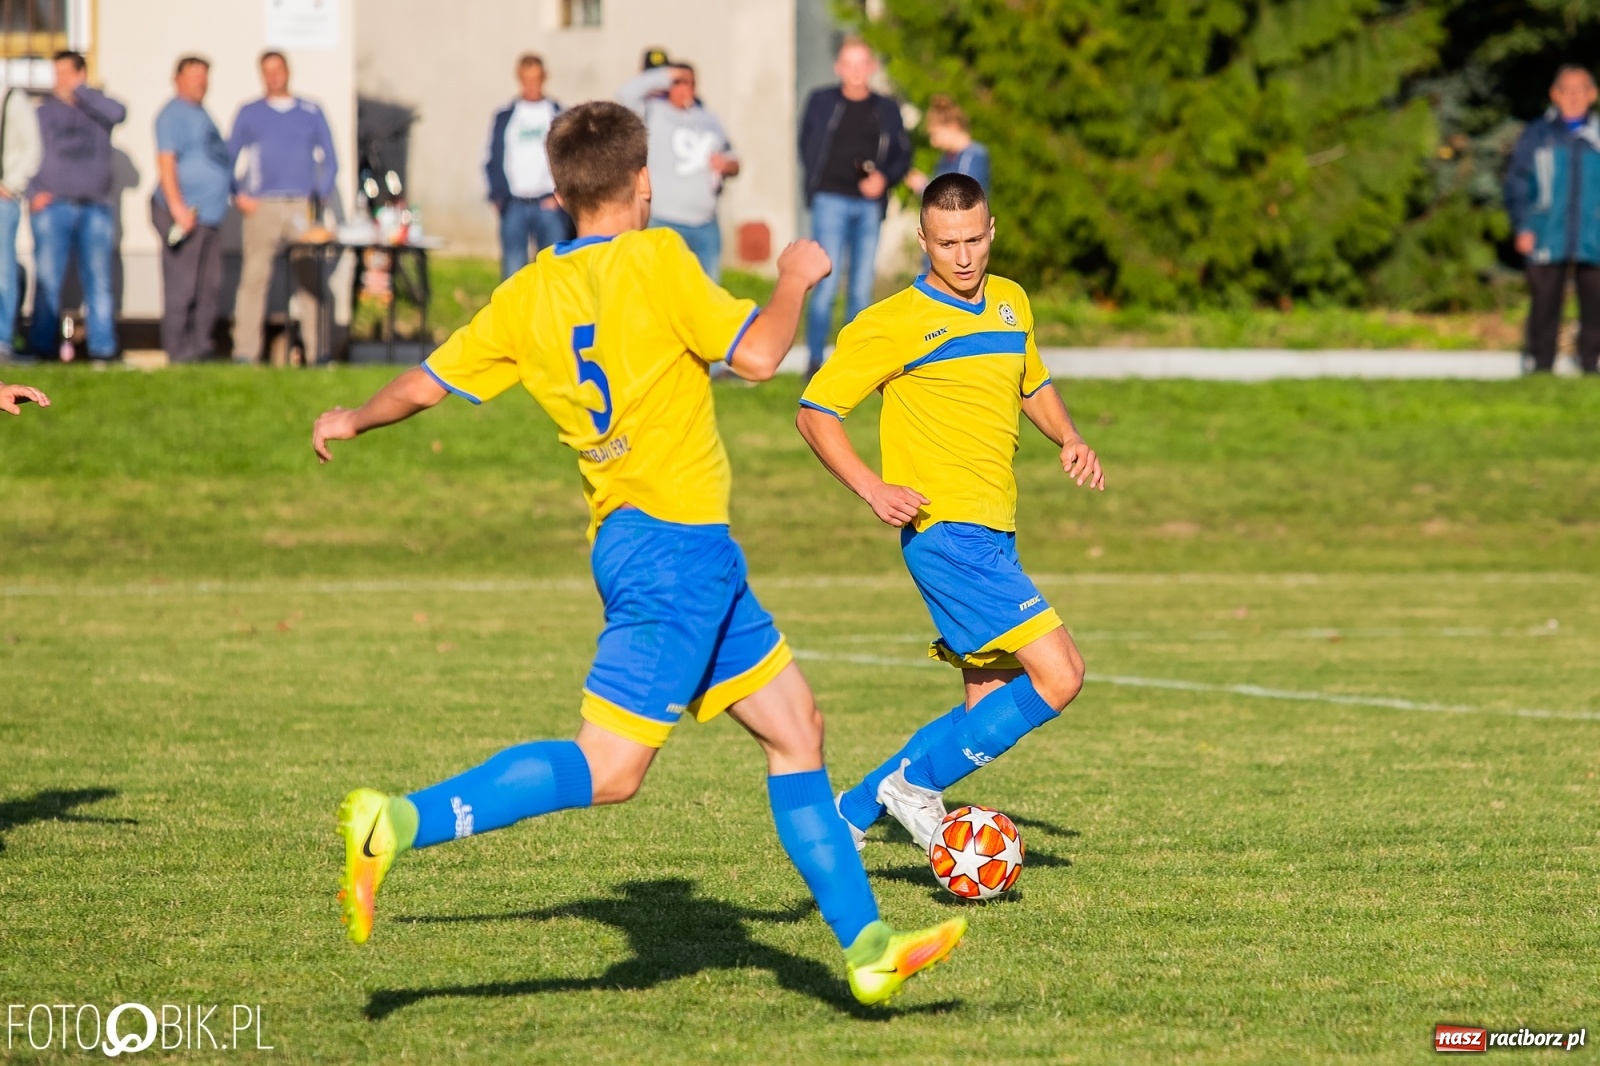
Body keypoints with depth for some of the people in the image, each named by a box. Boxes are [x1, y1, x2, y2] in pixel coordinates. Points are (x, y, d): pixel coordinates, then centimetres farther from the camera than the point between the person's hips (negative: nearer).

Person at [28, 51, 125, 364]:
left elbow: (117, 113, -13)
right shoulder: (44, 111, 11)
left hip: (94, 206, 0)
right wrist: (34, 192, -7)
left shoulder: (96, 107, 10)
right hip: (53, 206, 0)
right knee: (47, 280, -5)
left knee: (98, 279, 1)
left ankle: (102, 347, 3)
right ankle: (42, 346, -3)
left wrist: (79, 91, -11)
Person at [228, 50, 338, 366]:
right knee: (253, 278, -8)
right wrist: (239, 195, -2)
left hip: (304, 206, 1)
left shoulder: (311, 113, 14)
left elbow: (330, 161, 14)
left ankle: (314, 349, -1)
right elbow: (229, 159, 12)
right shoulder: (248, 114, 13)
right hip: (261, 207, -1)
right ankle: (245, 350, -7)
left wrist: (320, 196, 0)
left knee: (310, 279, -3)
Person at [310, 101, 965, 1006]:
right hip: (674, 542, -9)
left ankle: (867, 948, 16)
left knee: (797, 728, 14)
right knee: (608, 769, -12)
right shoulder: (653, 259, -11)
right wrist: (795, 282, 3)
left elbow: (424, 385, 13)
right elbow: (756, 356, -15)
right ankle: (399, 825, -18)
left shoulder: (529, 295, 8)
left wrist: (353, 422, 32)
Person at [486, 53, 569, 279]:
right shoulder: (504, 117, 9)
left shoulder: (558, 115, 7)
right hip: (514, 205, 0)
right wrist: (499, 197, -3)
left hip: (549, 204, 0)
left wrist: (560, 195, -5)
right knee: (512, 270, -2)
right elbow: (493, 161, 9)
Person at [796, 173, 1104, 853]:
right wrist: (871, 489, -19)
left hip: (995, 536, 8)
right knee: (1058, 675, -16)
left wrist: (1069, 439, 10)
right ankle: (915, 783, -6)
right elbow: (815, 413, -6)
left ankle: (853, 813, 17)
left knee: (990, 710, 8)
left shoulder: (1011, 304, 13)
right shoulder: (894, 324, -8)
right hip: (946, 533, -8)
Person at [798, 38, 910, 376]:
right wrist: (818, 182, -2)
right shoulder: (821, 102, 7)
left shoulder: (887, 110, 12)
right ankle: (815, 359, -6)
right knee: (827, 282, -11)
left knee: (862, 288, 2)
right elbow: (806, 146, 10)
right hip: (831, 199, -3)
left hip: (869, 205, 3)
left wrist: (884, 178, -8)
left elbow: (903, 156, 10)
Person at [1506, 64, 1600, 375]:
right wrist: (1523, 228, -4)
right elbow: (1517, 185, 6)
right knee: (1544, 307, 0)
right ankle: (1542, 367, 5)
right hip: (1546, 243, -1)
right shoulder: (1535, 136, 7)